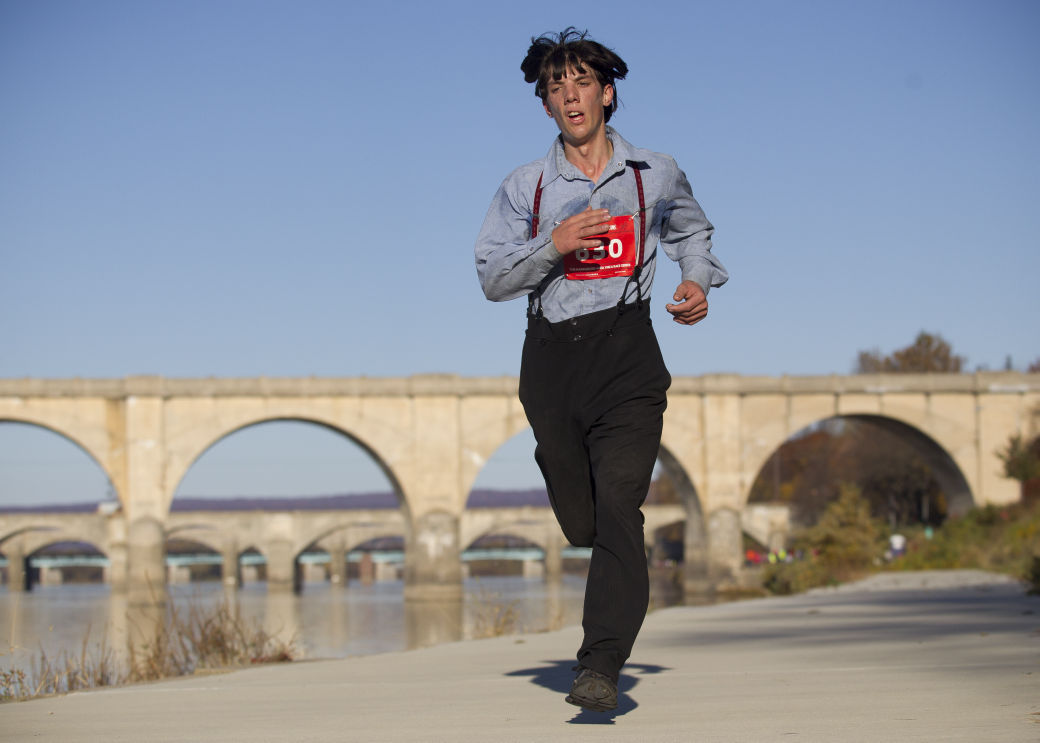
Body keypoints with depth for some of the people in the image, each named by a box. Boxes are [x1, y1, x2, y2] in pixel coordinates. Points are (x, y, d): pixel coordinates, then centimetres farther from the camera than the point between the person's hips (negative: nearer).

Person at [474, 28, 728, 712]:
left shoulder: (656, 176, 10)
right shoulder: (526, 187, 9)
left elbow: (694, 232, 30)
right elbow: (492, 278, 4)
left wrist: (699, 281, 10)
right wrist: (554, 245, -12)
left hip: (628, 354, -2)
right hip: (552, 355, 2)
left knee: (617, 509, -17)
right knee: (581, 522, 5)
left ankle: (602, 665, -23)